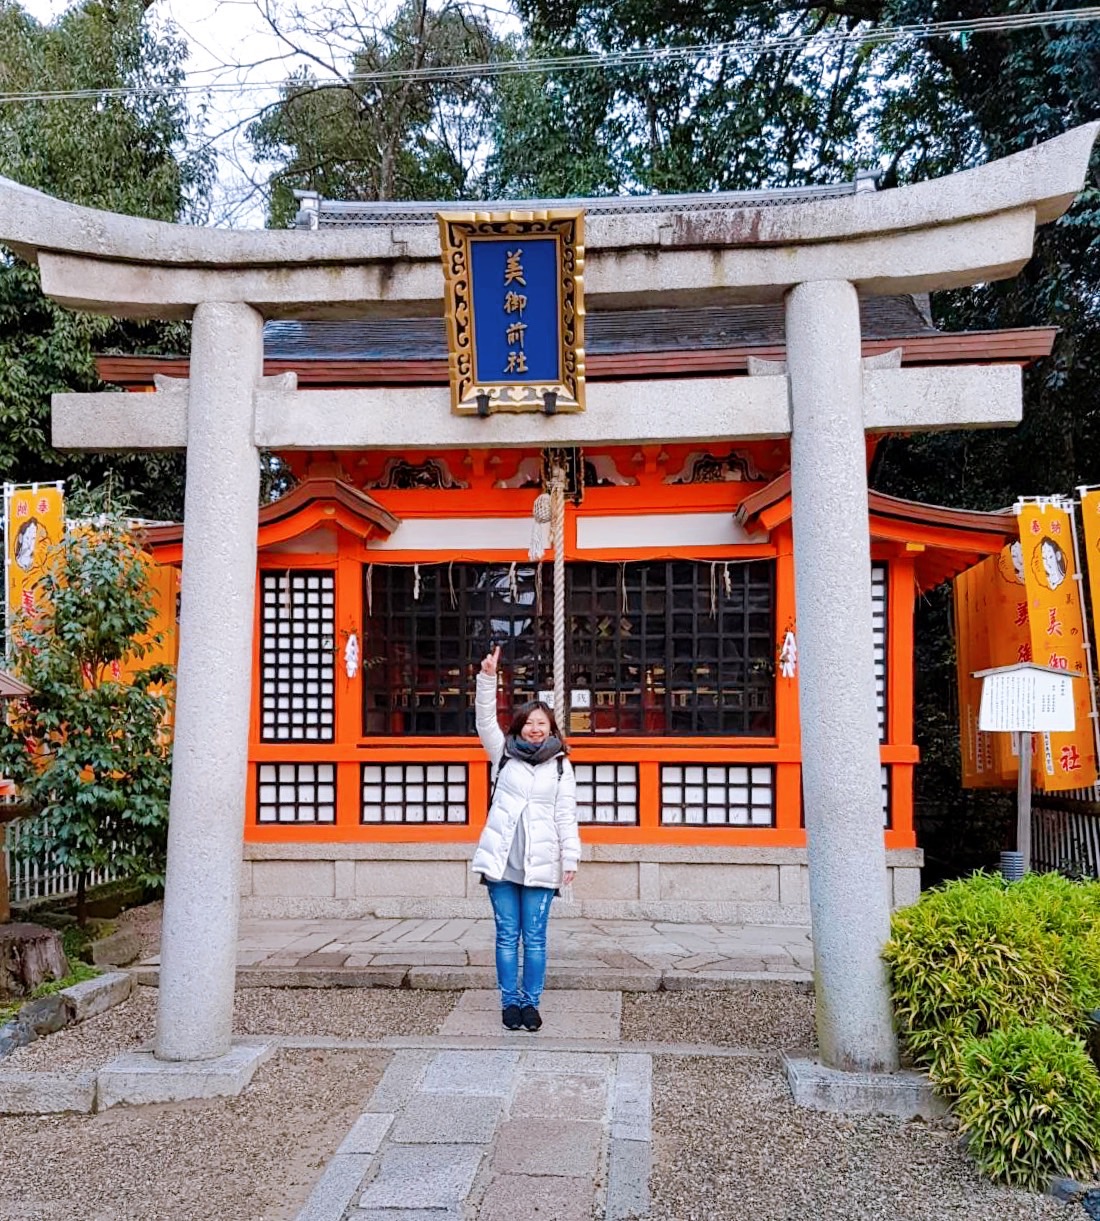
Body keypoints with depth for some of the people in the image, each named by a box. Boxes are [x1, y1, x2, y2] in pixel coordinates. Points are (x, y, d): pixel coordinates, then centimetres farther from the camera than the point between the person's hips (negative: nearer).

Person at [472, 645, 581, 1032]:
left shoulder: (560, 764, 6)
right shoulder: (503, 754, 9)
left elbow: (566, 815, 4)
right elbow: (486, 721, -5)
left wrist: (570, 857, -1)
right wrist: (488, 678, -17)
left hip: (541, 864, -1)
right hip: (502, 861, 1)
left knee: (535, 938, 4)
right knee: (507, 936, 6)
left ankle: (531, 1003, 15)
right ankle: (510, 1003, 16)